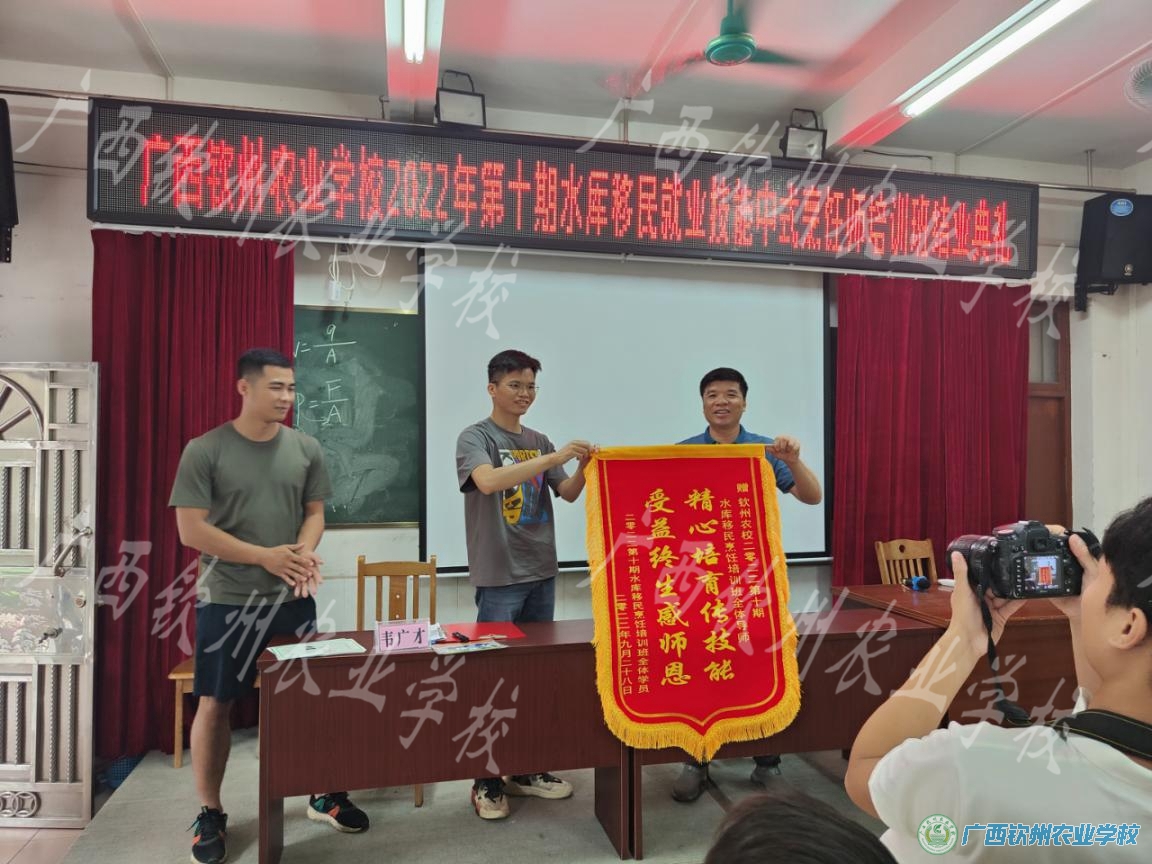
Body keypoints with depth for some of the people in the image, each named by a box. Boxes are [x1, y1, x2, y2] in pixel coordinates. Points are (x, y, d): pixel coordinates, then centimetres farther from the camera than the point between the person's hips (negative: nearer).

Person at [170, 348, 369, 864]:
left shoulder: (305, 449, 3)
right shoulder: (205, 451, -8)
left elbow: (314, 512, 8)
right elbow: (191, 531, -10)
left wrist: (303, 553, -14)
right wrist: (267, 556, -15)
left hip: (293, 597, 3)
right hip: (226, 599, -3)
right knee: (214, 704, 6)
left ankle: (325, 795, 28)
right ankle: (210, 815, 25)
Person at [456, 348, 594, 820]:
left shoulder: (539, 441, 12)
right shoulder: (475, 437, -6)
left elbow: (568, 494, 10)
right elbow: (489, 482, -25)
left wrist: (582, 468, -11)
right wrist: (555, 457, -28)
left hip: (541, 572, 6)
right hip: (499, 576, -6)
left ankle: (526, 768, 25)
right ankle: (487, 780, 13)